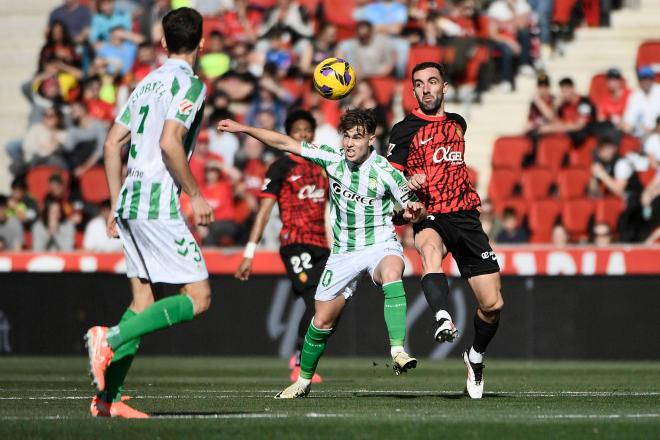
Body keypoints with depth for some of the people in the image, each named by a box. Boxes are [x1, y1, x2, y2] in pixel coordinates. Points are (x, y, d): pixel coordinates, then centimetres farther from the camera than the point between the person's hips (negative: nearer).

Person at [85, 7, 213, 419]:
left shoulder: (148, 82, 18)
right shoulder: (190, 83, -7)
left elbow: (113, 144, 17)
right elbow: (169, 143, -20)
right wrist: (196, 195, -12)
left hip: (129, 202, 9)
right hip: (157, 204, -9)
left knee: (144, 300, 11)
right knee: (198, 297, -6)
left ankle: (107, 397, 4)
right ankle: (111, 338, -20)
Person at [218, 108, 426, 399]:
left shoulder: (386, 173, -15)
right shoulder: (332, 159, -5)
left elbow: (414, 208, -5)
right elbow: (285, 144, 1)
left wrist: (416, 212, -29)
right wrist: (243, 128, -2)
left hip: (380, 245, -4)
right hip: (344, 252, 4)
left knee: (391, 272, -40)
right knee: (322, 320, 6)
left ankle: (398, 351, -46)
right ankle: (304, 381, 28)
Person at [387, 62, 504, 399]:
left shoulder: (457, 123, 16)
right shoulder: (405, 130, 2)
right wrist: (407, 184, -21)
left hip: (465, 217, 4)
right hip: (430, 217, -4)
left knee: (492, 304, -1)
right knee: (429, 247, -42)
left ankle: (476, 357, 26)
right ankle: (443, 319, -63)